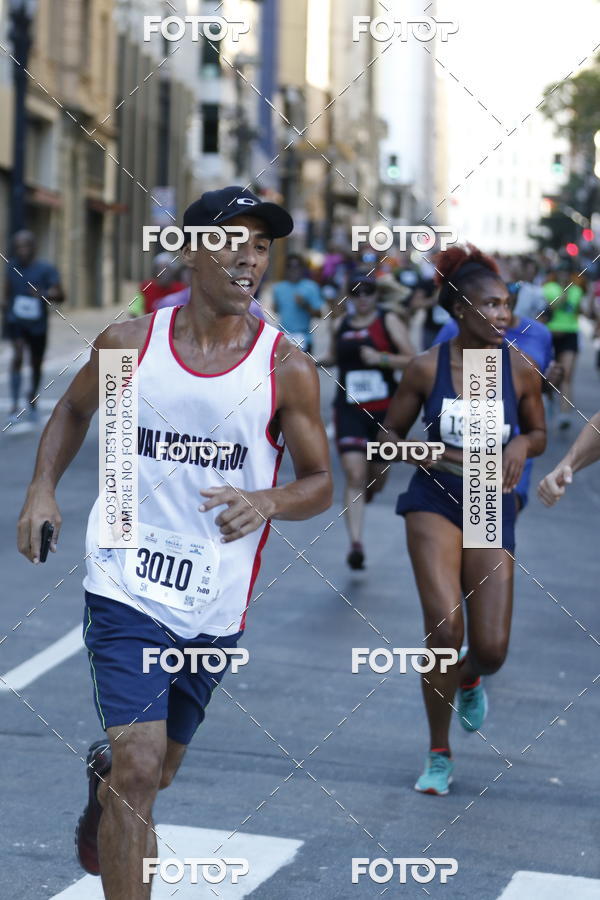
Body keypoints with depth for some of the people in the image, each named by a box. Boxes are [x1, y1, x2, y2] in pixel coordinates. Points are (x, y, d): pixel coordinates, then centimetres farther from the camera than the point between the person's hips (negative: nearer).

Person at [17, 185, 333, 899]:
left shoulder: (287, 369, -5)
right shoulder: (128, 343, -3)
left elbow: (319, 483, 2)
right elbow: (75, 410, 17)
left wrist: (266, 502, -20)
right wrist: (42, 489, 2)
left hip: (216, 606, 2)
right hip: (126, 588, -2)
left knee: (156, 769, 20)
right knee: (138, 768, -15)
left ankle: (103, 772, 55)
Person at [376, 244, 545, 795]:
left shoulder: (520, 371, -4)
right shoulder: (427, 368, -7)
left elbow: (539, 433, 12)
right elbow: (390, 434, 4)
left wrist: (522, 445, -11)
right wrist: (427, 455, -14)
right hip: (435, 503, -2)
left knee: (492, 650, -4)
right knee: (445, 629, -17)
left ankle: (468, 679, 38)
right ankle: (439, 756, 4)